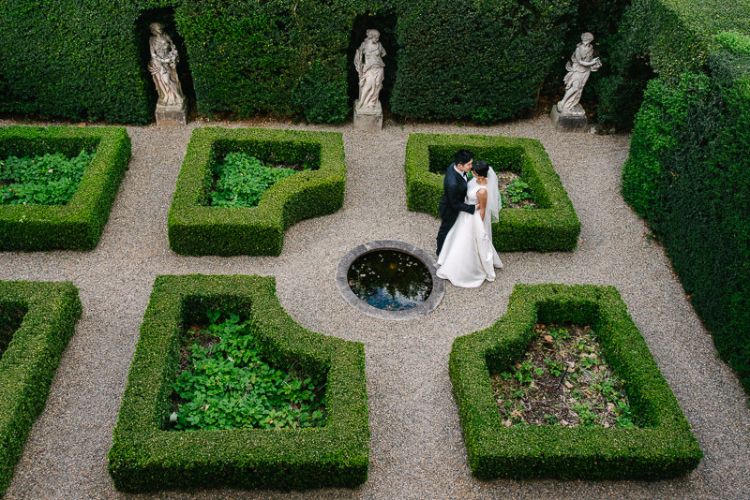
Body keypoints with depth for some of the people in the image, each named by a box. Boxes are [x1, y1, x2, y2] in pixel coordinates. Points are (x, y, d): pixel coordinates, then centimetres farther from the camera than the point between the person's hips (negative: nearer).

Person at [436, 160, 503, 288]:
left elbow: (482, 210, -24)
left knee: (471, 243, 14)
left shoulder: (482, 191, -38)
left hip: (474, 217, -9)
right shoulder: (479, 178, -15)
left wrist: (479, 226, -12)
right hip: (468, 212, 9)